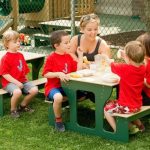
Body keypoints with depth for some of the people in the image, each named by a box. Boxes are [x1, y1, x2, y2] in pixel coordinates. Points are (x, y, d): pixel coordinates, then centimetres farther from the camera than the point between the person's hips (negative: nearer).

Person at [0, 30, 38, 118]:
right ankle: (13, 110, -6)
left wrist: (25, 80, 6)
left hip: (22, 81, 7)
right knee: (17, 92, -36)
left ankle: (23, 105, 13)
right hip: (10, 82, -7)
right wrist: (16, 82, -19)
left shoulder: (20, 55, 11)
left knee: (34, 90, -13)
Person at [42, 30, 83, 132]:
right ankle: (58, 120, -12)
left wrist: (80, 56, 4)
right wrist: (58, 74, -26)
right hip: (53, 86, -7)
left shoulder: (68, 57, 10)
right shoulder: (51, 58, -10)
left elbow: (77, 70, 7)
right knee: (58, 97, -38)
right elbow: (46, 74, -14)